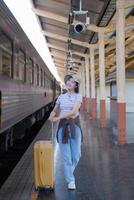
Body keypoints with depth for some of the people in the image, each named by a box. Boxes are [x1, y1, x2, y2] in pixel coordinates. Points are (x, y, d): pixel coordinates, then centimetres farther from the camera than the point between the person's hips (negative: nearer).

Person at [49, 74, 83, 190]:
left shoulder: (78, 96, -3)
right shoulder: (61, 97, 9)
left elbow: (74, 111, -16)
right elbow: (54, 111, 20)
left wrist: (58, 118, -15)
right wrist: (52, 116, -5)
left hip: (75, 125, -2)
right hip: (63, 126, 2)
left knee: (76, 154, 2)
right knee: (66, 154, -1)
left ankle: (69, 173, 31)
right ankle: (70, 180, 11)